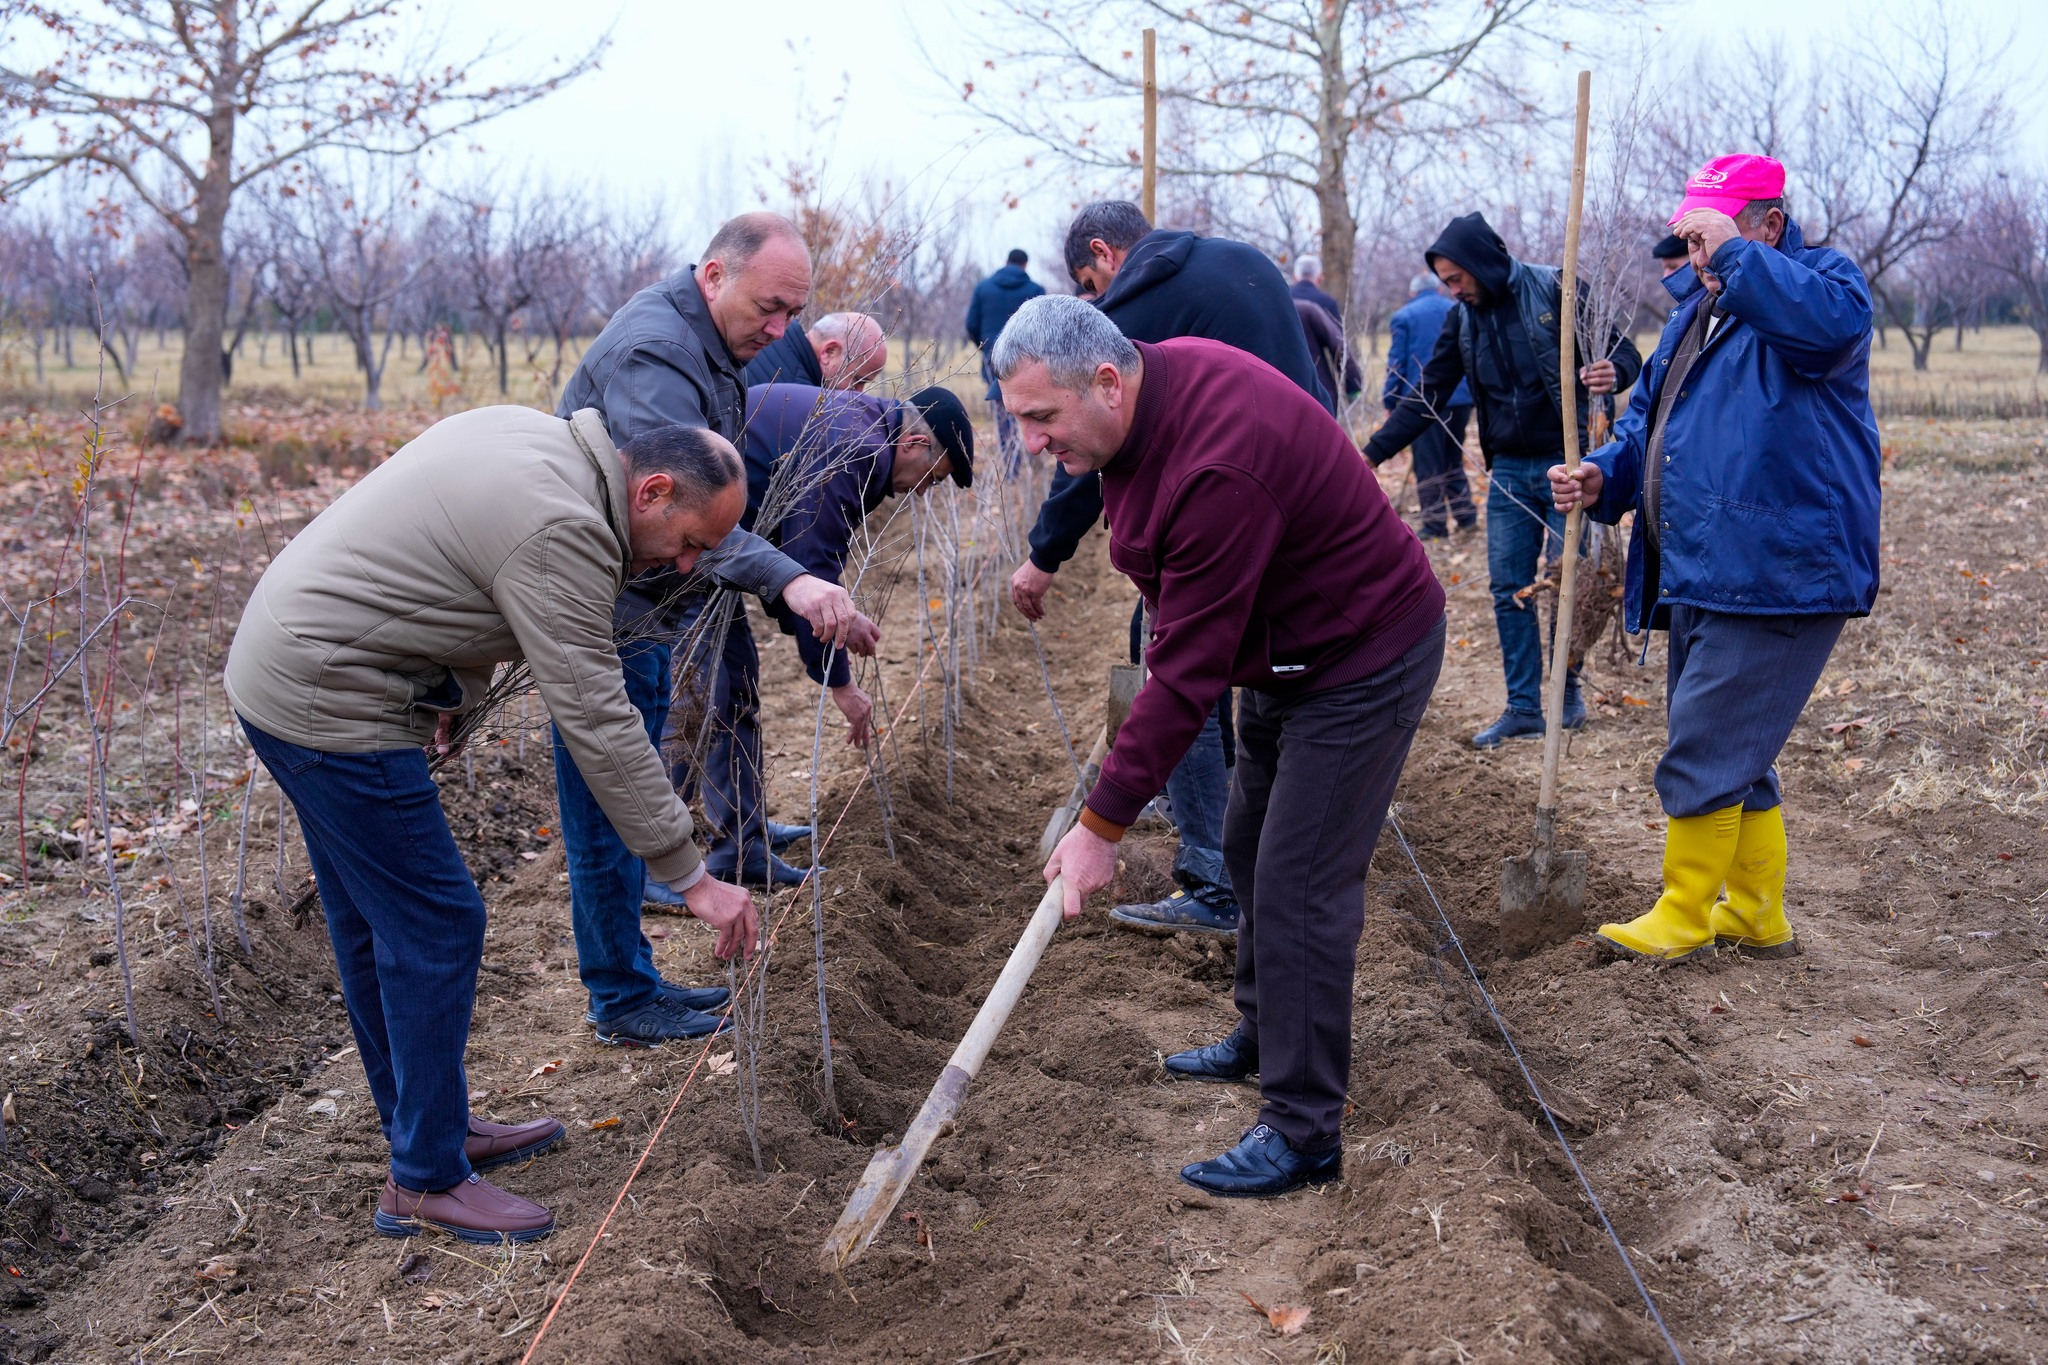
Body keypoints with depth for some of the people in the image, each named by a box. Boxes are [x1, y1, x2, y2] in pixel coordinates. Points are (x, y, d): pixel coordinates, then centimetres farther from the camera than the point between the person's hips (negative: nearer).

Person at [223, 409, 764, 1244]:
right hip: (330, 703, -11)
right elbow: (597, 723, -24)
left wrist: (456, 692, 8)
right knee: (436, 925, -5)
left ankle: (432, 1126, 32)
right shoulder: (562, 530, -23)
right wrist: (691, 878, -20)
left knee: (375, 921, 18)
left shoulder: (538, 436, 7)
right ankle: (426, 1181, 6)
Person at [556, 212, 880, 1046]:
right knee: (611, 812, -1)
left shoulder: (708, 346, 11)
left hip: (639, 609, 11)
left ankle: (633, 984, 29)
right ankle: (622, 1002, 11)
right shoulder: (653, 354, -24)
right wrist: (788, 581, -50)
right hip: (606, 612, -10)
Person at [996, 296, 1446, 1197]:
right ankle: (1263, 1037, 40)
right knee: (1250, 849, 20)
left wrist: (1102, 824, -28)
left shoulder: (1219, 466, -36)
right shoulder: (1155, 385, -6)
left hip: (1362, 664, -10)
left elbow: (1190, 671, -32)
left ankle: (1303, 1132, 2)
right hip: (1284, 650, 10)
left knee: (1299, 890, -9)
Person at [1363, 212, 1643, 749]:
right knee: (1509, 592, 4)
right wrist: (1372, 453, -1)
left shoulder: (1557, 291, -9)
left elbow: (1624, 352, -7)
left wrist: (1612, 372, -31)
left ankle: (1568, 694, 20)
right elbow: (1426, 398, 8)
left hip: (1567, 463, -5)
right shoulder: (1462, 320, 6)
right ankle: (1523, 708, 12)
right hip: (1509, 472, 5)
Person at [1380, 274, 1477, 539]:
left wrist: (1390, 402, 2)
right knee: (1454, 458, 18)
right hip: (1461, 396, 4)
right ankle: (1465, 514, 15)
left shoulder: (1403, 317, 1)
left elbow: (1396, 364, -3)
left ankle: (1435, 524, 0)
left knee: (1428, 463, 0)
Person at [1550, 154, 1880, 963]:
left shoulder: (1824, 280, -6)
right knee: (1733, 754, 17)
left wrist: (1733, 254, -28)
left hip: (1775, 578, -9)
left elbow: (1832, 323, -32)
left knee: (1705, 753, -7)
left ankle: (1684, 916, 9)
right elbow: (1649, 418, 22)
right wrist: (1604, 477, 2)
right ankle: (1756, 915, 30)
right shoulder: (1695, 308, 18)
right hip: (1698, 578, 9)